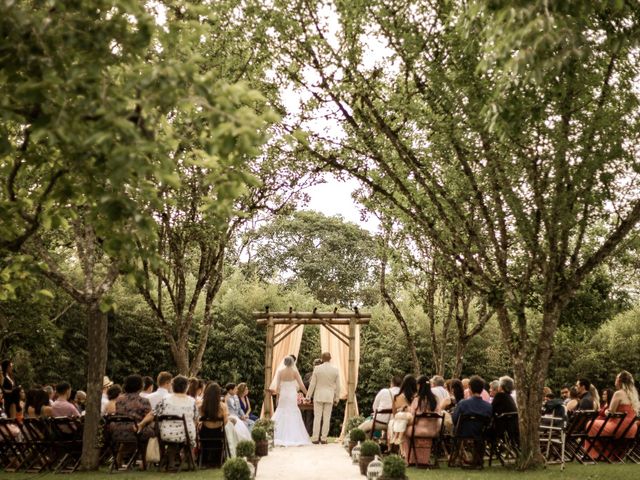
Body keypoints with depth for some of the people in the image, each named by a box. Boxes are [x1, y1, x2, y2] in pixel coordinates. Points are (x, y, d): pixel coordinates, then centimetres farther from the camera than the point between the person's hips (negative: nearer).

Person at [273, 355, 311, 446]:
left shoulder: (280, 372, -1)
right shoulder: (295, 372, -6)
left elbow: (277, 387, -1)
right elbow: (301, 385, -6)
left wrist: (277, 397, 10)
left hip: (283, 395, 2)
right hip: (292, 396, -2)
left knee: (281, 416, 9)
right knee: (293, 416, 5)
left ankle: (280, 438, 5)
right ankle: (293, 438, 1)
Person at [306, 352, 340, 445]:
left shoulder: (317, 368, -6)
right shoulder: (335, 370, -1)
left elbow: (312, 384, -4)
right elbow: (338, 386, 2)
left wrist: (308, 396, 3)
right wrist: (336, 398, 11)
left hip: (318, 396, -1)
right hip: (329, 397, 1)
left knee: (317, 417, 1)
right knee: (326, 418, 5)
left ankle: (315, 438, 1)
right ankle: (323, 438, 5)